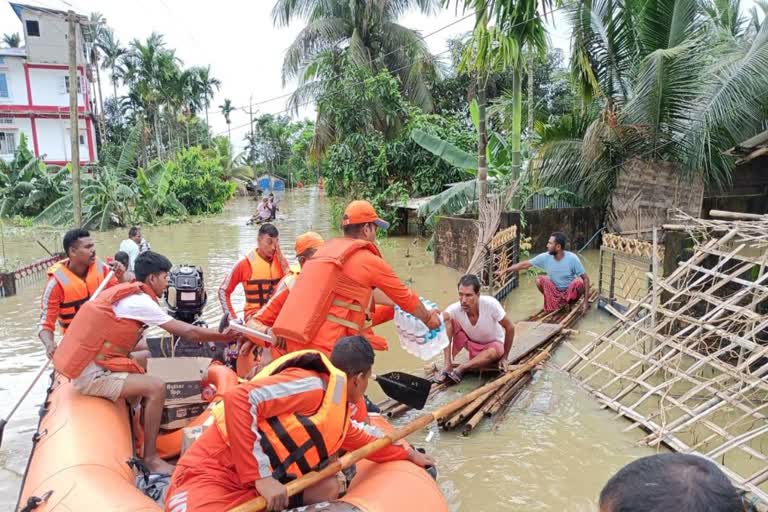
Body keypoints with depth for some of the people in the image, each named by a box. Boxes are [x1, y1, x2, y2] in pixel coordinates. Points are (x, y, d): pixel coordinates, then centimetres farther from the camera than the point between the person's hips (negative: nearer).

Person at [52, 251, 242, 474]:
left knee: (149, 360, 18)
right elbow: (188, 332, -15)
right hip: (91, 375, -9)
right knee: (156, 387, -17)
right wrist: (223, 337, -3)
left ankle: (142, 423, 24)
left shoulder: (125, 291, 8)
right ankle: (150, 458, -7)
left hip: (89, 364, 9)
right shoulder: (140, 301, -16)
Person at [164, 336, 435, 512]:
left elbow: (360, 439, 35)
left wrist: (407, 454, 46)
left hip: (257, 483, 10)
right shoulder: (315, 385, -16)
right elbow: (237, 400, -27)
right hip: (213, 475, -10)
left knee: (330, 488, -2)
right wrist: (261, 476, -24)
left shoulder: (336, 410, 14)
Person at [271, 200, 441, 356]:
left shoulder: (327, 249, 16)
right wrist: (428, 318, 27)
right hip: (326, 347, -8)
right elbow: (405, 297, 10)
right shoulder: (370, 261, -5)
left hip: (296, 341, 8)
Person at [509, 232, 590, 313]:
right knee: (539, 280, -24)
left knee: (579, 282, -33)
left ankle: (571, 303, -1)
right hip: (555, 292, 2)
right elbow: (526, 264, -10)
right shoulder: (545, 257, -15)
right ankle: (553, 302, 3)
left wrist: (586, 301, -24)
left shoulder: (572, 258, -22)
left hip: (570, 292, -2)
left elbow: (585, 278, -18)